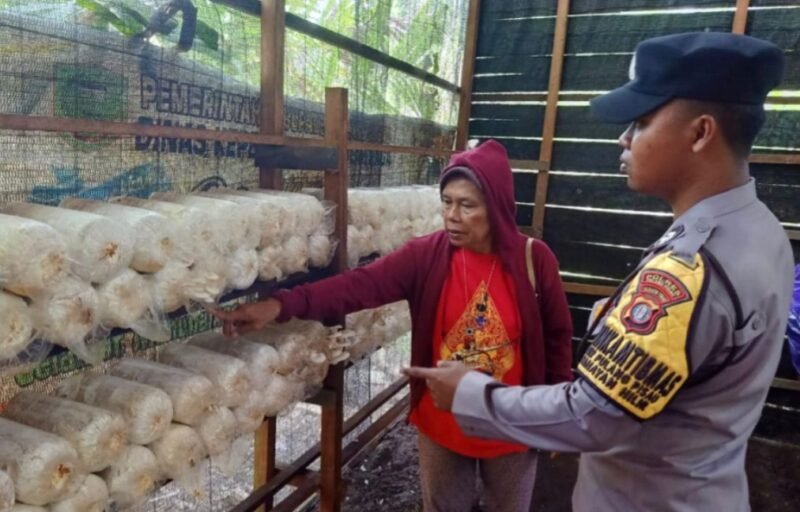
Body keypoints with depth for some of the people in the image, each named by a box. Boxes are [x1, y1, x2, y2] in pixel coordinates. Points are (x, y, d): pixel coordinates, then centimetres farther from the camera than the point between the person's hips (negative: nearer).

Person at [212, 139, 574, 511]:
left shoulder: (533, 259, -14)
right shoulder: (426, 256, -14)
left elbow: (557, 337, -4)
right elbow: (361, 285, -27)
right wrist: (281, 305, -41)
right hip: (442, 424, 1)